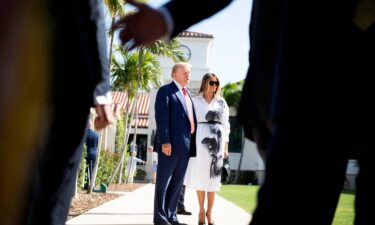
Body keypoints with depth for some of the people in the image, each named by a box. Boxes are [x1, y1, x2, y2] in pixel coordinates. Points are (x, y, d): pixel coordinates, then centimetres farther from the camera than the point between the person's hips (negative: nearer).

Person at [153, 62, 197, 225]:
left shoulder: (187, 94, 23)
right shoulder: (166, 91, -1)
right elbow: (161, 117, -11)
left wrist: (192, 144, 10)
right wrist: (165, 141, -19)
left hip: (185, 145, 8)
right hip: (170, 144, -7)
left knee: (177, 182, 9)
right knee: (164, 181, -2)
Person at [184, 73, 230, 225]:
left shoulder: (222, 102, 11)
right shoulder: (195, 101, 6)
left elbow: (225, 125, 10)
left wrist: (226, 146, 4)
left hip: (217, 141, 1)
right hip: (200, 140, -1)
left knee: (213, 177, 0)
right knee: (199, 176, -2)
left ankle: (209, 212, 6)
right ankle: (201, 211, 10)